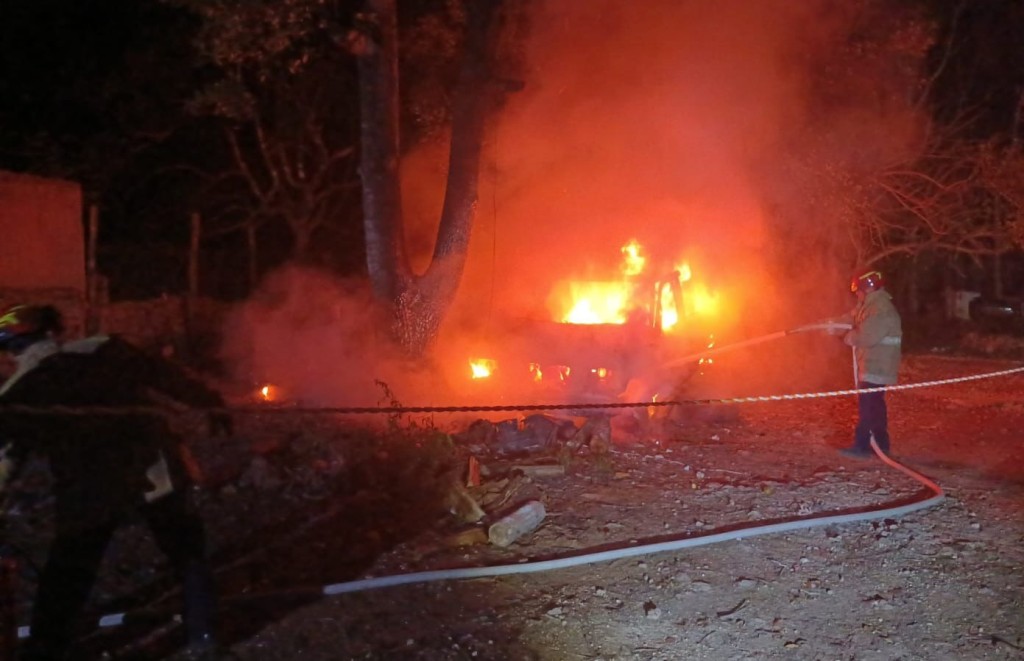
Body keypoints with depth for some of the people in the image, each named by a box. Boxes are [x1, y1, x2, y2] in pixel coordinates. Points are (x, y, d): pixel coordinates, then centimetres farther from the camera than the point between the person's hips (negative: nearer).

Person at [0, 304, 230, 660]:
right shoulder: (105, 350, 6)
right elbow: (168, 377, 7)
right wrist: (212, 403, 17)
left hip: (87, 492, -1)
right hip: (153, 469, 1)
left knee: (63, 583, 15)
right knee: (187, 550, 19)